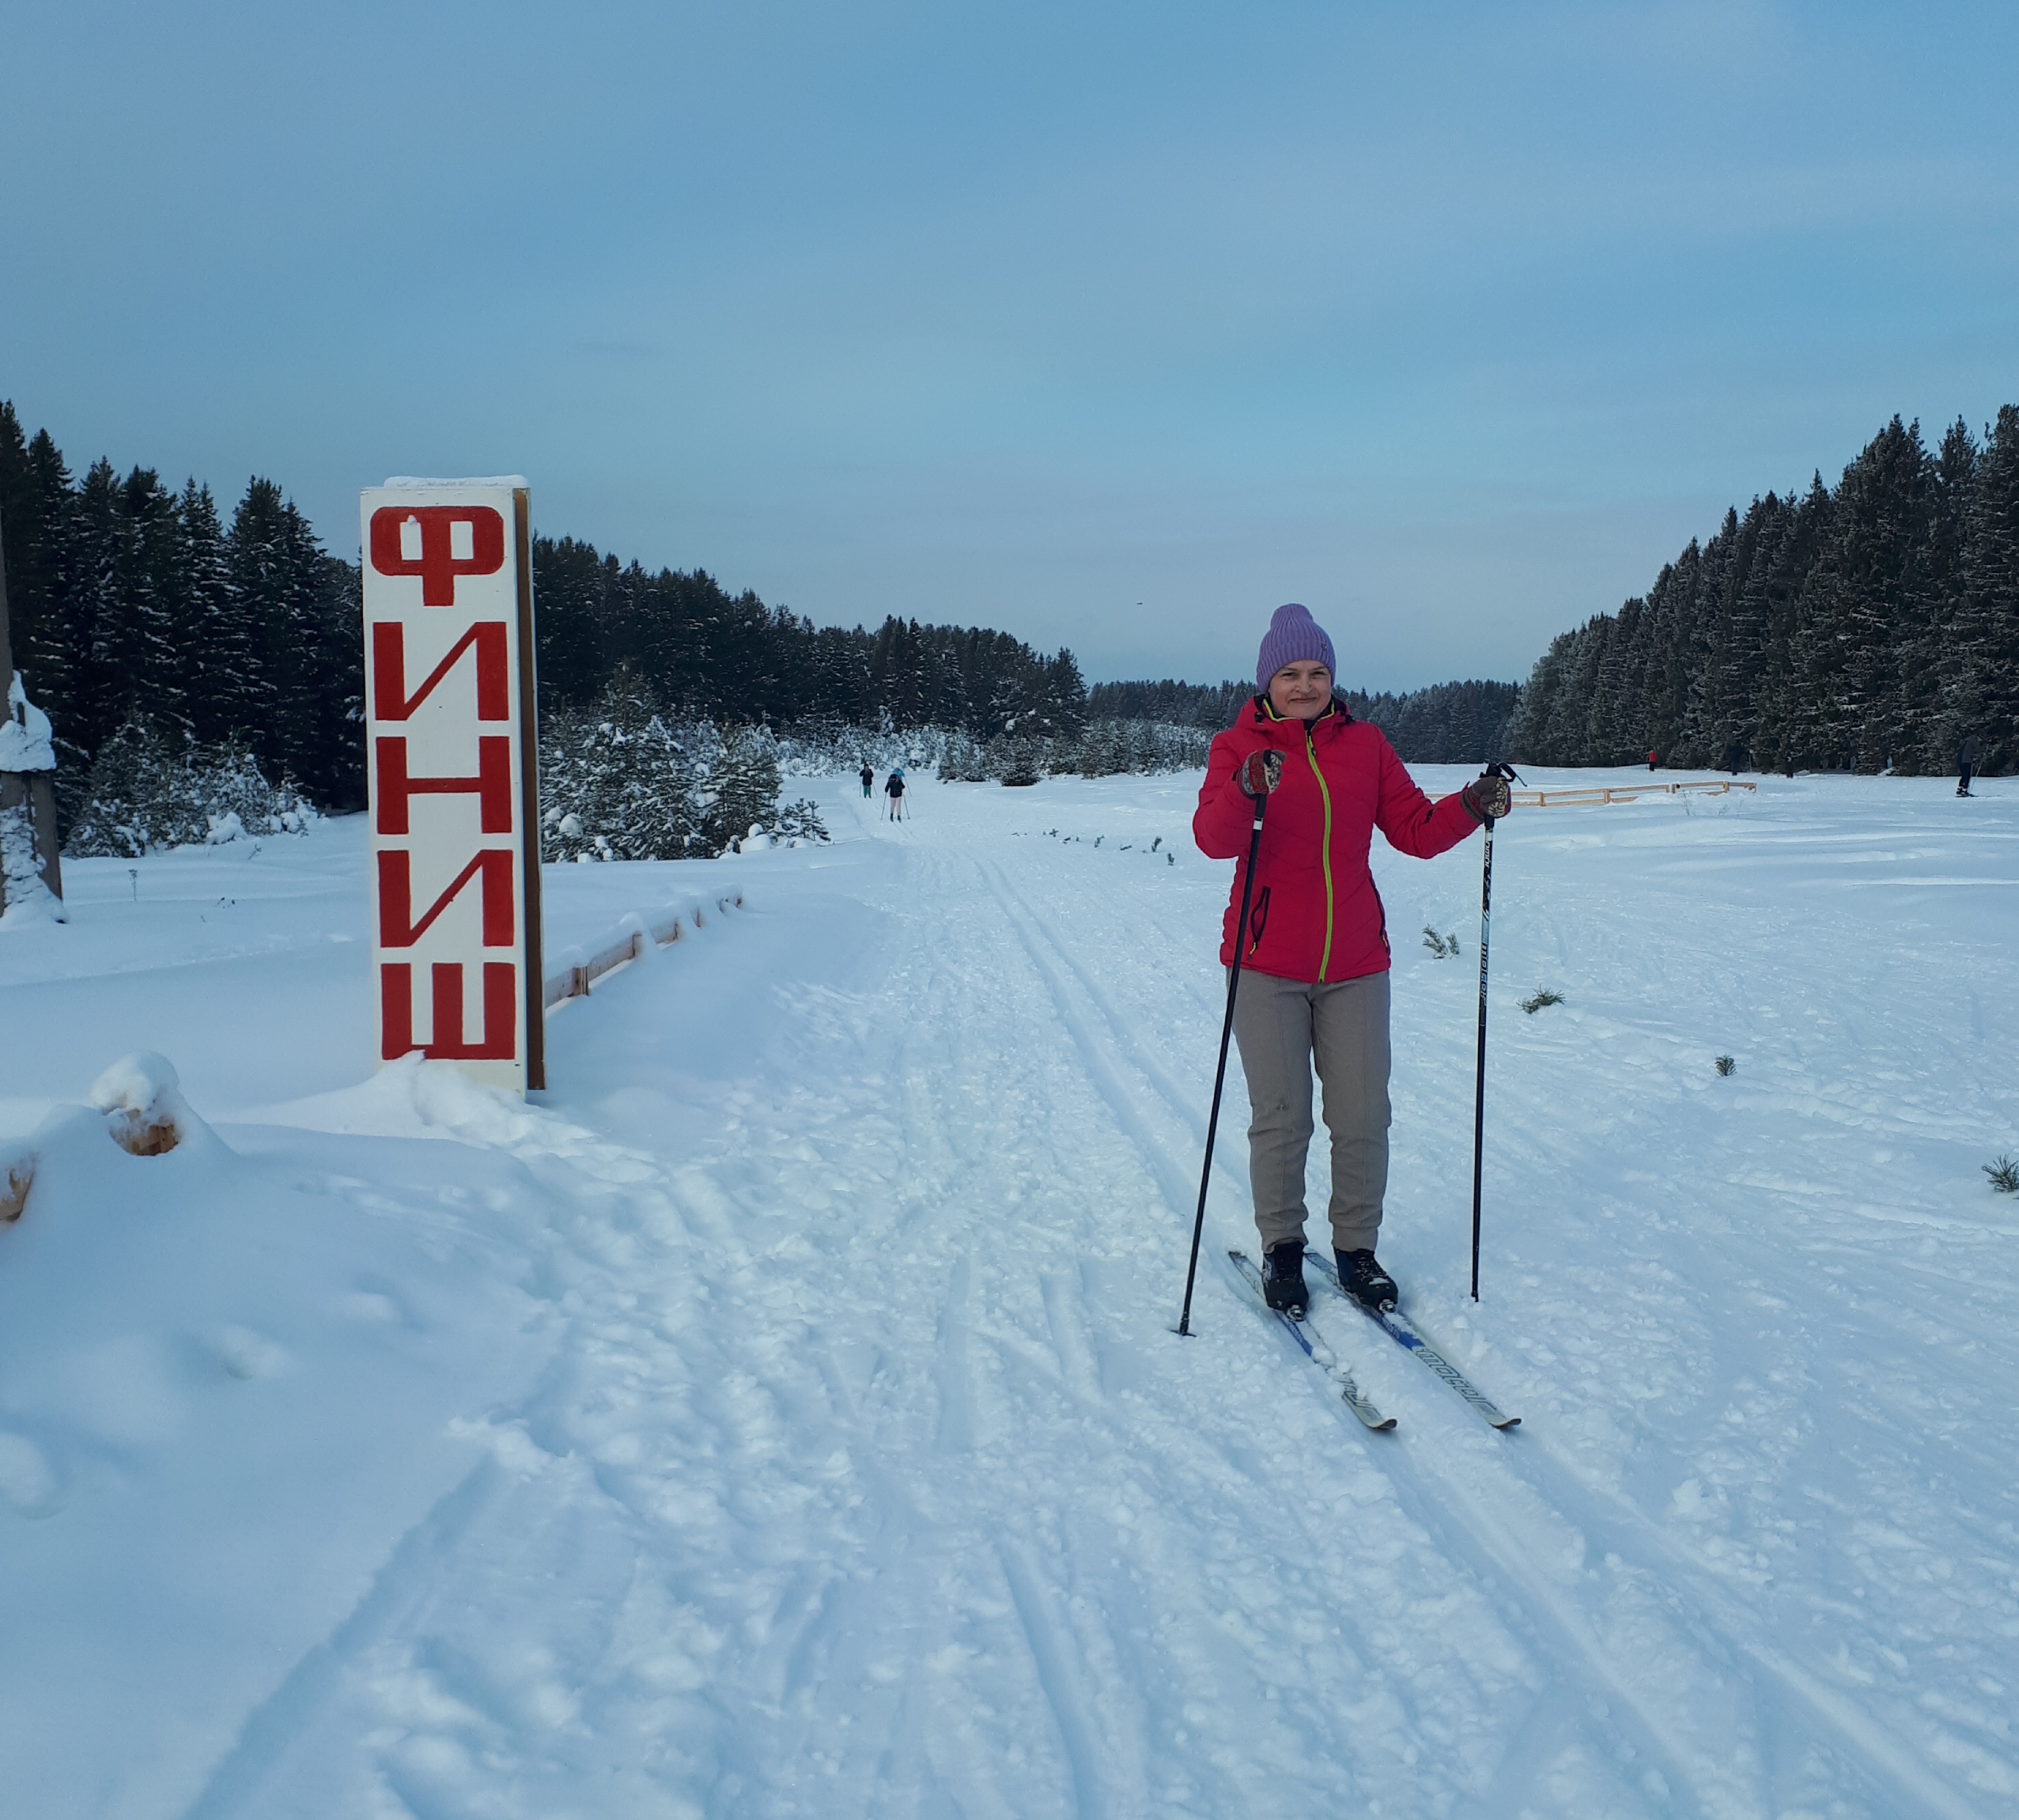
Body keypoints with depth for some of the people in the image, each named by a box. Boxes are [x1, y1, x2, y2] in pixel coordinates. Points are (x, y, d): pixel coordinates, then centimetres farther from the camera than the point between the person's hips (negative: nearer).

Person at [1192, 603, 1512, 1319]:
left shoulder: (1364, 744, 6)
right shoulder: (1238, 747, -3)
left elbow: (1416, 831, 5)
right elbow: (1213, 839, -19)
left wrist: (1470, 807, -12)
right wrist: (1248, 792, -38)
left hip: (1355, 967, 3)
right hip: (1267, 967, -3)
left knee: (1363, 1120, 5)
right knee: (1282, 1121, 3)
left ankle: (1356, 1249, 22)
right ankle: (1281, 1247, 22)